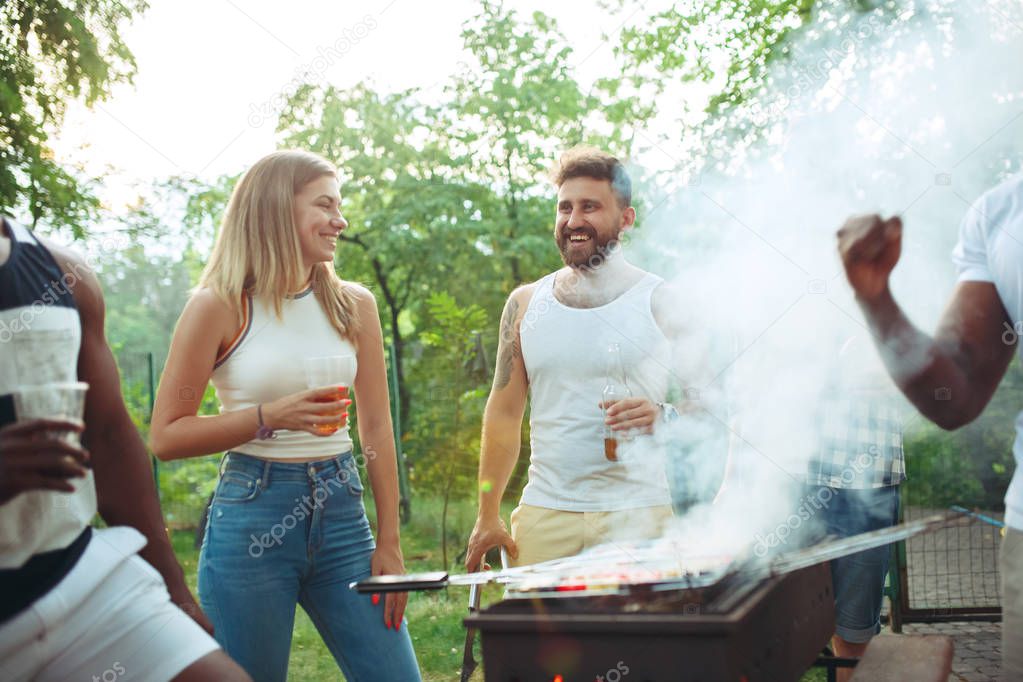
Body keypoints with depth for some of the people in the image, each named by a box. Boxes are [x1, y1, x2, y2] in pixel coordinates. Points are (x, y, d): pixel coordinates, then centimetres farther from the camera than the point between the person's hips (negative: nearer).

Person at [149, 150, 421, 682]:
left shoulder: (353, 305, 7)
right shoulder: (220, 307, -4)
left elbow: (377, 429, 8)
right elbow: (166, 437, -5)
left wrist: (389, 544, 4)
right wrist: (271, 417, -18)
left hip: (341, 515, 4)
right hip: (252, 518, -3)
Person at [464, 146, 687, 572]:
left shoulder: (661, 302, 2)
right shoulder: (525, 304, 10)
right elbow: (504, 414, 13)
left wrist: (662, 416, -19)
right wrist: (487, 517, 9)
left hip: (634, 511, -2)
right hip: (544, 514, 3)